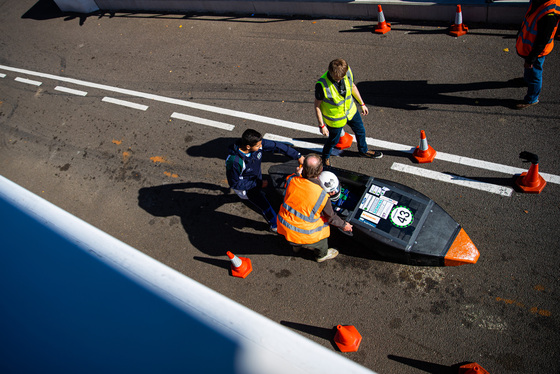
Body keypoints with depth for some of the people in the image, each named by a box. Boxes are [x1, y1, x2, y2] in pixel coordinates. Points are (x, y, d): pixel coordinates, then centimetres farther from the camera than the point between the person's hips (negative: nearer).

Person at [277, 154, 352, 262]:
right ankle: (322, 255, 47)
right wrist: (343, 225, 13)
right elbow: (331, 217, -7)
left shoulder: (292, 179, -15)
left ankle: (296, 246, 61)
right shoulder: (322, 196, -24)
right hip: (302, 235, -5)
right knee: (324, 225, 22)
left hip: (283, 225, 5)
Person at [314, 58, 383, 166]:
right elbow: (317, 106, -22)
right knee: (334, 140, 17)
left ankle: (363, 150, 57)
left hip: (351, 111, 5)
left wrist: (362, 104, 12)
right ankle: (326, 157, 51)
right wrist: (321, 125, -17)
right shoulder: (322, 85, -35)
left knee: (360, 131, 25)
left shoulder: (348, 72, -20)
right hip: (335, 118, -5)